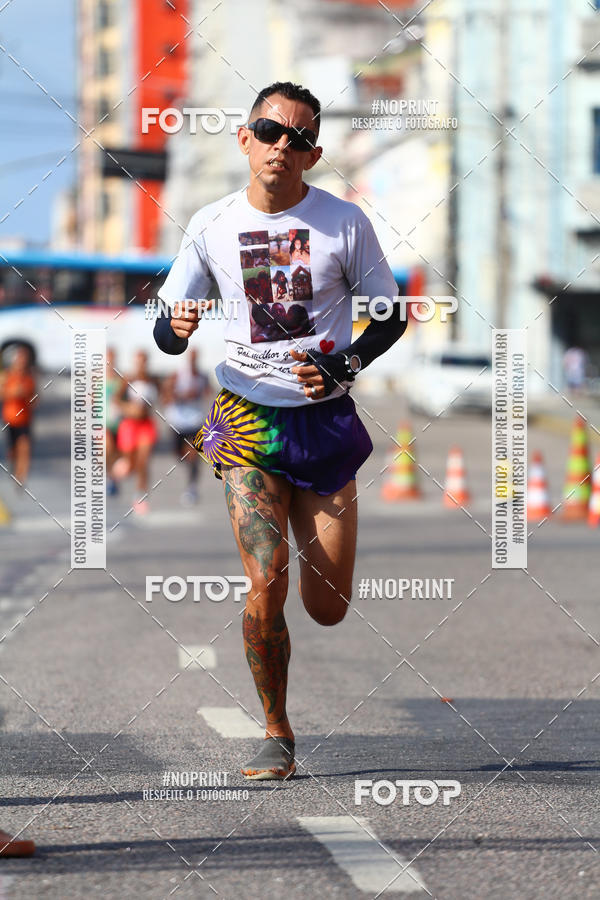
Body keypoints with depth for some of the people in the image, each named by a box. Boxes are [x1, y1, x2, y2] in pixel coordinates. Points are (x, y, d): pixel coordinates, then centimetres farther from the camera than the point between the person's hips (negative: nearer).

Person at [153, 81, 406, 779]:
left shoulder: (344, 223, -4)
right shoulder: (212, 225, -1)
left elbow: (390, 314, 5)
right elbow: (166, 327, 5)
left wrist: (344, 367, -13)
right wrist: (177, 329, -19)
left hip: (326, 422, 0)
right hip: (247, 421, 0)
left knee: (328, 610, 2)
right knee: (267, 588, -16)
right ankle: (276, 735, 3)